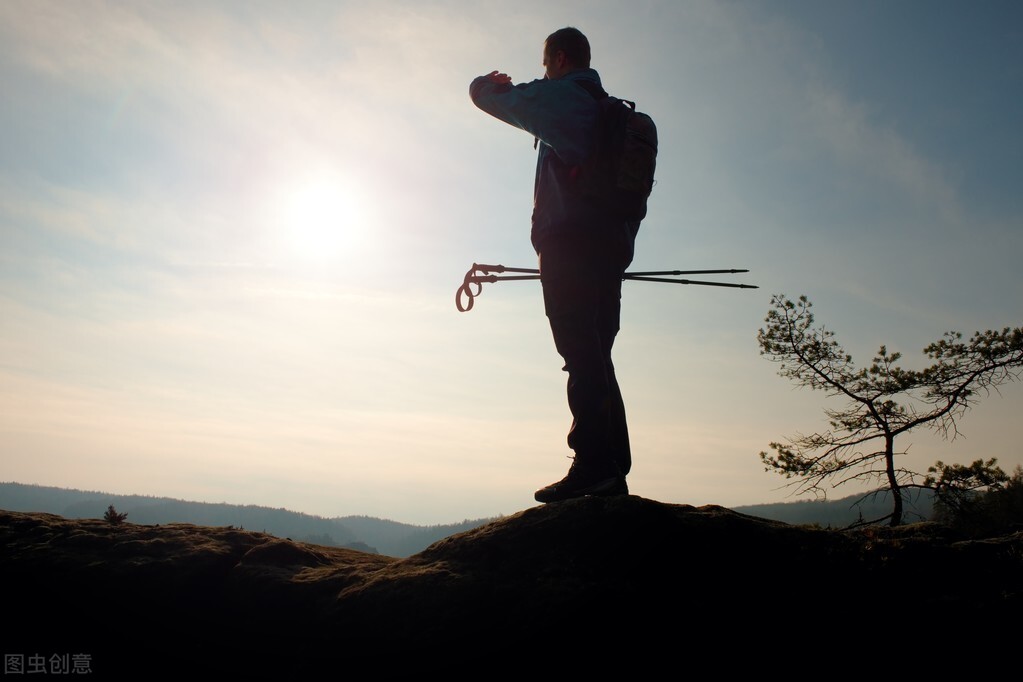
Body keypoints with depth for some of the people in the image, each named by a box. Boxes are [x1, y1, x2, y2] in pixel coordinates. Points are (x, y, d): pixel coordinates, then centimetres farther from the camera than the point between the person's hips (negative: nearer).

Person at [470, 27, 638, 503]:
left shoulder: (560, 95, 4)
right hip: (612, 246, 8)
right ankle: (614, 471, 4)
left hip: (569, 241, -8)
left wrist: (493, 80, 35)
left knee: (581, 352, -15)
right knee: (596, 356, 6)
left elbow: (483, 93, 12)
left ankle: (593, 465, -21)